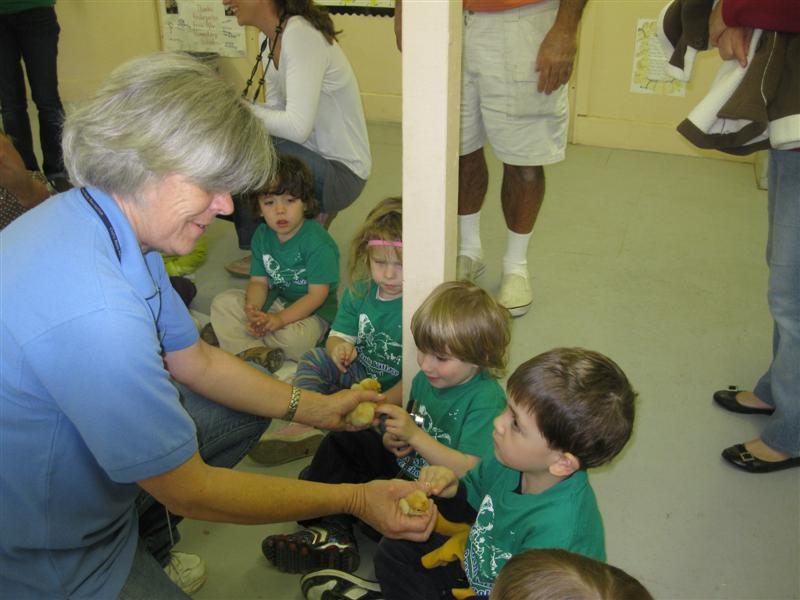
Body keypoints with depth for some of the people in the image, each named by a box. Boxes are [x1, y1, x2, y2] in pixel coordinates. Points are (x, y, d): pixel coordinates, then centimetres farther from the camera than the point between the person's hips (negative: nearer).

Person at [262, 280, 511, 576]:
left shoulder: (487, 400, -21)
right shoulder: (424, 379, 2)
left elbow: (469, 471, -27)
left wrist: (414, 435, -30)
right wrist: (393, 439, -10)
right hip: (408, 464, 9)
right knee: (340, 442, 7)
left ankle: (335, 537, -7)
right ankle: (329, 530, -7)